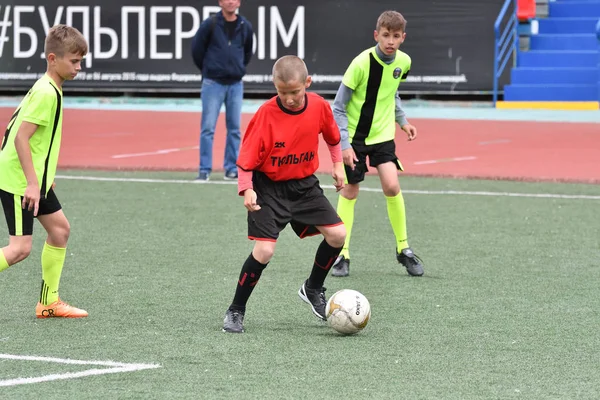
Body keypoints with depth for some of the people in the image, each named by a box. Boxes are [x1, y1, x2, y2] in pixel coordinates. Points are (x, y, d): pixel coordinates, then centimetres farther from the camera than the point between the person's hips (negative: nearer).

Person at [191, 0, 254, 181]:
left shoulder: (245, 27, 3)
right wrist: (207, 70, 10)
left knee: (234, 128, 5)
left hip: (236, 84, 3)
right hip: (213, 84, -3)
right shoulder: (209, 24, -7)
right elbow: (197, 49, 1)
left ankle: (231, 169, 13)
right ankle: (204, 170, -1)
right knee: (208, 127, -4)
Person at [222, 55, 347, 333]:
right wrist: (247, 190, -29)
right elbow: (246, 158, -17)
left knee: (337, 234, -4)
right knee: (264, 249, -15)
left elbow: (332, 136, 14)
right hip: (269, 187, -4)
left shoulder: (319, 106, -9)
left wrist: (337, 164, 15)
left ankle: (313, 289, 21)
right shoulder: (266, 114, -21)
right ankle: (235, 311, 1)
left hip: (304, 184, 5)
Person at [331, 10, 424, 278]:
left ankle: (403, 249, 3)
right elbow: (338, 107, -15)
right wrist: (344, 144, -21)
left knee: (392, 187, -12)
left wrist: (402, 120, 10)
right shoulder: (362, 63, -21)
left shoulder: (403, 62, -6)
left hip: (383, 135, 3)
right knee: (350, 191, 4)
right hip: (354, 136, -3)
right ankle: (342, 254, 16)